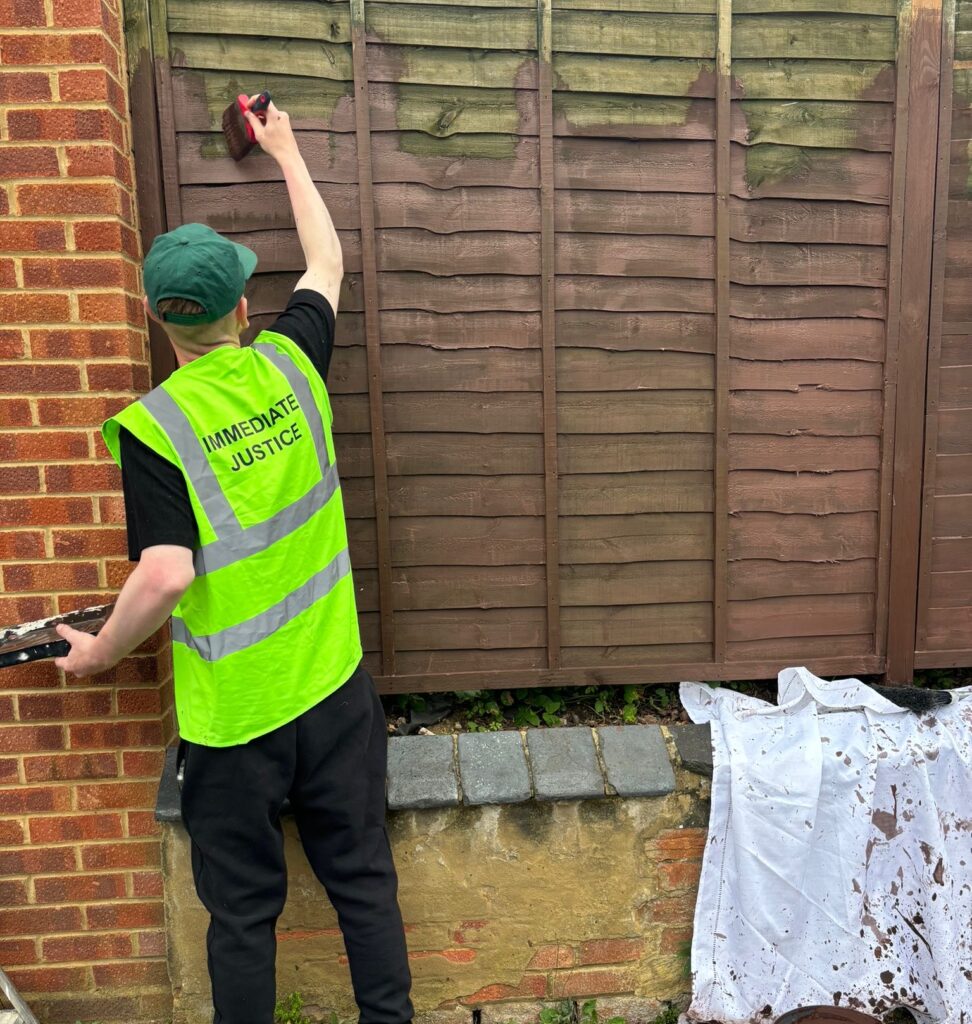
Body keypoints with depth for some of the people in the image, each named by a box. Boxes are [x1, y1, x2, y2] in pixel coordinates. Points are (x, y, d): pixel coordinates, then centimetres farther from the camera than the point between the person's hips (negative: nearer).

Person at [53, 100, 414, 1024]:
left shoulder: (151, 427, -15)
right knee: (363, 878, 20)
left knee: (243, 908, 18)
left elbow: (167, 575, -22)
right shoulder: (290, 363, -3)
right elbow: (327, 263, 15)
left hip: (232, 711, -3)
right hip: (334, 687, 4)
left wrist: (97, 652, -2)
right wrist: (287, 154, 29)